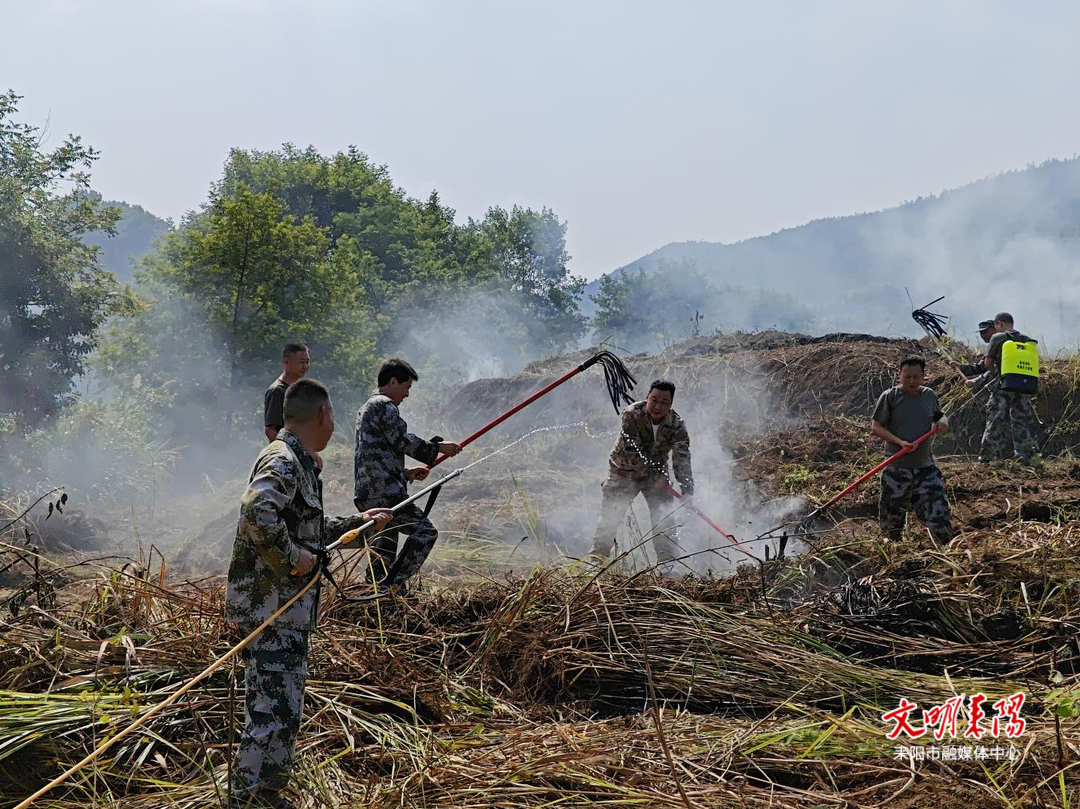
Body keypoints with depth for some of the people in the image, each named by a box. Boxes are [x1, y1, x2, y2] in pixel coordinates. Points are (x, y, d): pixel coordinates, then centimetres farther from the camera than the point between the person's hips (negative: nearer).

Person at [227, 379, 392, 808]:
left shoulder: (299, 463, 18)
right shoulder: (282, 462, -15)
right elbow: (257, 512, -34)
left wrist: (361, 523, 34)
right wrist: (291, 558, -25)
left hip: (290, 611, 11)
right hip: (269, 609, -11)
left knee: (286, 710, 17)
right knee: (272, 711, -9)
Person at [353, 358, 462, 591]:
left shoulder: (367, 408, 27)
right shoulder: (385, 406, -5)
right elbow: (403, 441, -12)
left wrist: (406, 473, 25)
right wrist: (438, 447, 0)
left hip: (366, 495, 11)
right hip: (384, 492, -11)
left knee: (382, 550, 13)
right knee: (425, 531, -11)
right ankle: (391, 584, -18)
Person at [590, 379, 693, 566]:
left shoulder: (677, 425, -20)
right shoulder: (632, 415, -26)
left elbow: (682, 458, -27)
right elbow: (631, 451, -30)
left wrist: (687, 489, -39)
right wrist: (655, 474, -33)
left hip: (656, 472, 2)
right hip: (624, 470, -1)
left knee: (664, 518, -9)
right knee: (610, 514, -5)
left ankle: (667, 561, 1)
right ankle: (597, 556, 7)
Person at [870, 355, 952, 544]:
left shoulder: (929, 396, 7)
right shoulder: (890, 397, -6)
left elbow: (939, 416, 25)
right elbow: (875, 427, -6)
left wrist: (943, 423, -1)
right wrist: (900, 442, -20)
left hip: (925, 467, 3)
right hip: (897, 468, -3)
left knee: (940, 512, -4)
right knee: (891, 522, 7)